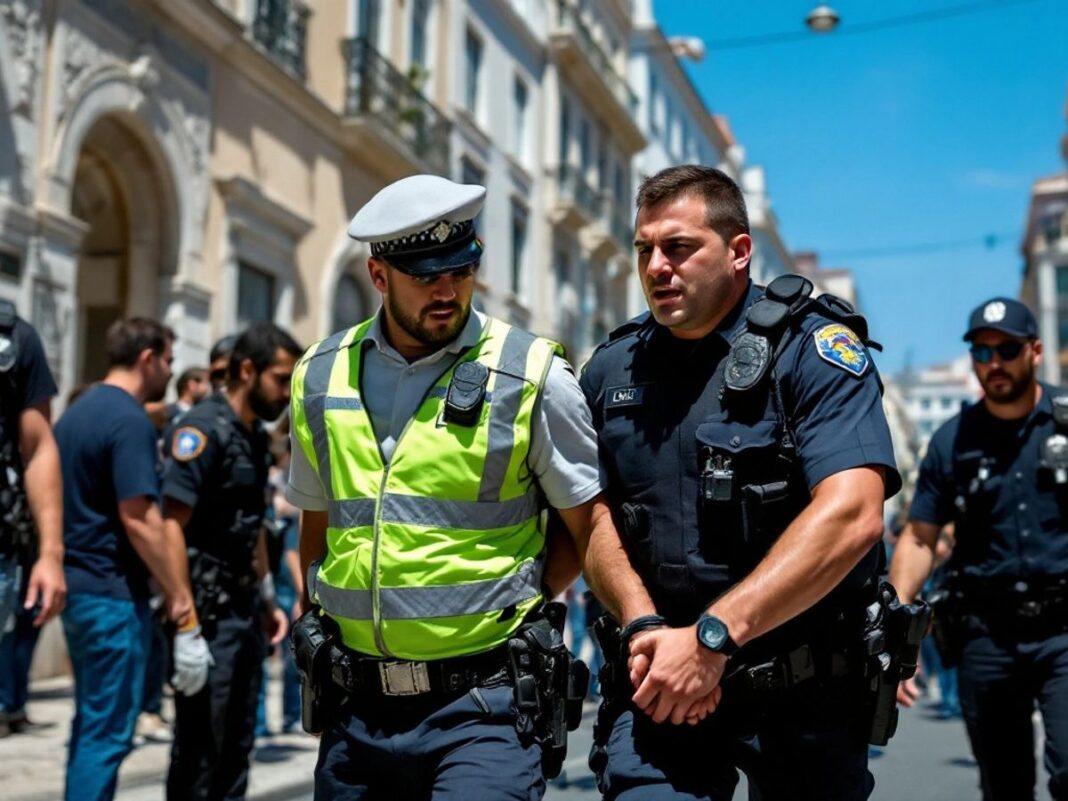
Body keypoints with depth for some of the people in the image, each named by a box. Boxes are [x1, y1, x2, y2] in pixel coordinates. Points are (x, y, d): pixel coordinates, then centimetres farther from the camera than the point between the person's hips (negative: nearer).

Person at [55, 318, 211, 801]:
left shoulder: (77, 412, 14)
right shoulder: (130, 421, -15)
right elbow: (138, 519, -21)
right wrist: (180, 598, -18)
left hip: (77, 587, 9)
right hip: (114, 595, -9)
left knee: (90, 723, 17)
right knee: (108, 733, -3)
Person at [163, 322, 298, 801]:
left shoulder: (254, 434, 15)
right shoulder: (205, 428, -13)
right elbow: (171, 524, -20)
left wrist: (267, 600, 20)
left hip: (245, 608, 9)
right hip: (208, 611, -9)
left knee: (236, 746, 14)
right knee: (199, 747, -2)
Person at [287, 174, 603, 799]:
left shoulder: (532, 378, -7)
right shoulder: (320, 379, 6)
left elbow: (591, 530, 0)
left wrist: (513, 603, -3)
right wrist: (319, 619, 12)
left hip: (483, 706, -4)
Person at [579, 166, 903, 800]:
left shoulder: (816, 349, -9)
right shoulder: (611, 368, 7)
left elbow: (852, 516, -22)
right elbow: (598, 515, 4)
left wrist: (711, 635, -25)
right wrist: (643, 624, -14)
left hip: (803, 686, -2)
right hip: (658, 678, 3)